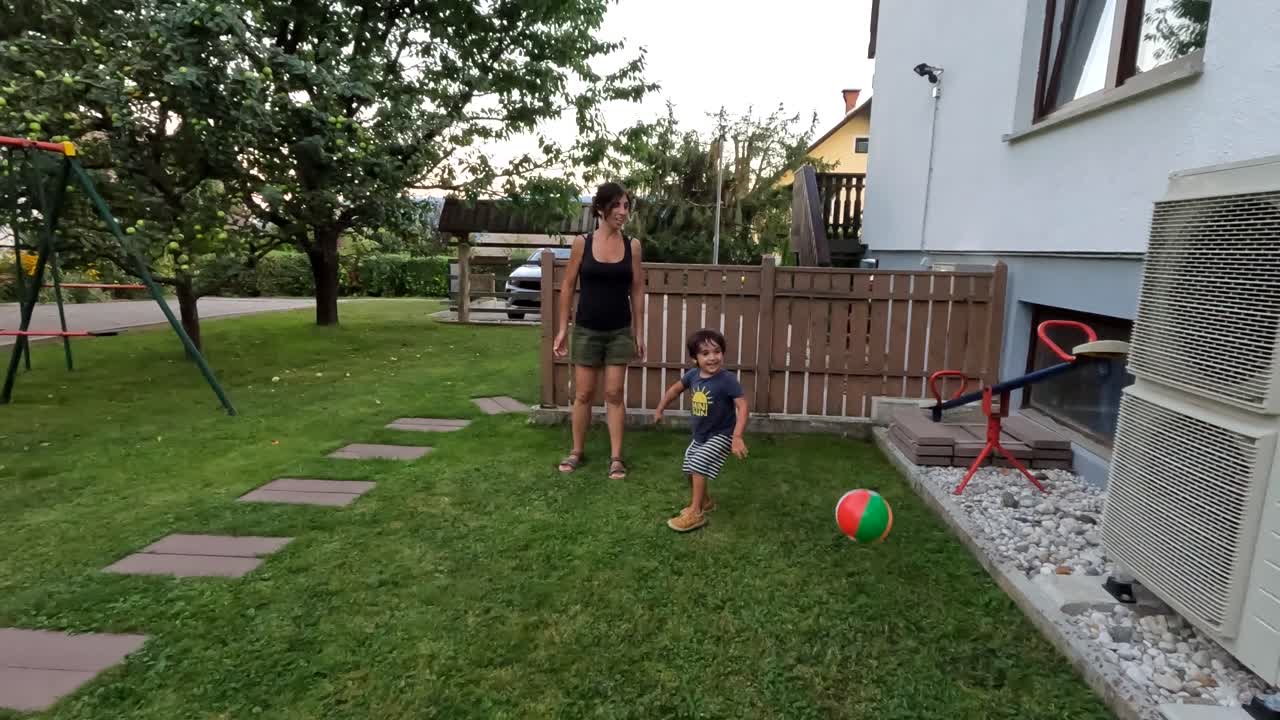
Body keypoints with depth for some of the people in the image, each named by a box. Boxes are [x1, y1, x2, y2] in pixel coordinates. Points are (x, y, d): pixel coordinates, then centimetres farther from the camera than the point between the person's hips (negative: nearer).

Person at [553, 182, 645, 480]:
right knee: (583, 394, 8)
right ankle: (577, 451, 23)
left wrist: (639, 333, 2)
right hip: (587, 329, 0)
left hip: (620, 331, 1)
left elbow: (637, 291, 3)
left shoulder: (632, 246, -1)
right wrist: (562, 328, -2)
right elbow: (568, 286, 0)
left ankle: (616, 457, 12)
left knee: (614, 394, 4)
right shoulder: (582, 243, -5)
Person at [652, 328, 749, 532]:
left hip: (721, 435, -7)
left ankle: (696, 513, -3)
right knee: (689, 469, 18)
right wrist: (660, 409, 18)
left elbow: (742, 407, -31)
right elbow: (675, 389, 11)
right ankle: (705, 501, 42)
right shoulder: (693, 375, -8)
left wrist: (737, 437, -41)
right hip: (700, 435, 8)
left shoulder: (727, 380, -27)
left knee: (698, 466, -18)